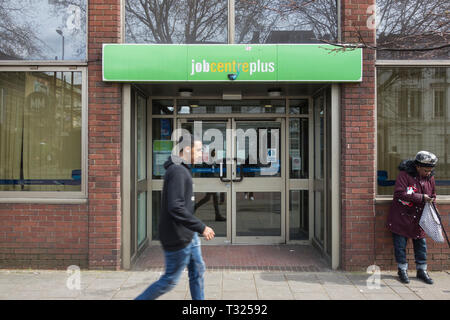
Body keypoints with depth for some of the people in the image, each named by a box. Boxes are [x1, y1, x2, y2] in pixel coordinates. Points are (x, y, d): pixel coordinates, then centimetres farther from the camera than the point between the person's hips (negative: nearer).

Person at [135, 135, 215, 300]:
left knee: (198, 271, 15)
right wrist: (201, 227, -24)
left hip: (188, 234, 10)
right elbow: (176, 208, -28)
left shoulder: (182, 170, 11)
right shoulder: (177, 171, -21)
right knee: (169, 281, 3)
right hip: (178, 237, -10)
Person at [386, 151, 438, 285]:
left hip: (419, 218, 5)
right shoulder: (405, 175, -18)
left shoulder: (430, 177, 2)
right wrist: (421, 198, -26)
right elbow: (399, 193, -28)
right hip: (401, 217, -5)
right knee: (400, 245, 3)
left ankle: (421, 270, 26)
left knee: (421, 244, 11)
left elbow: (432, 195, 18)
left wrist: (431, 201, -2)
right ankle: (402, 270, 18)